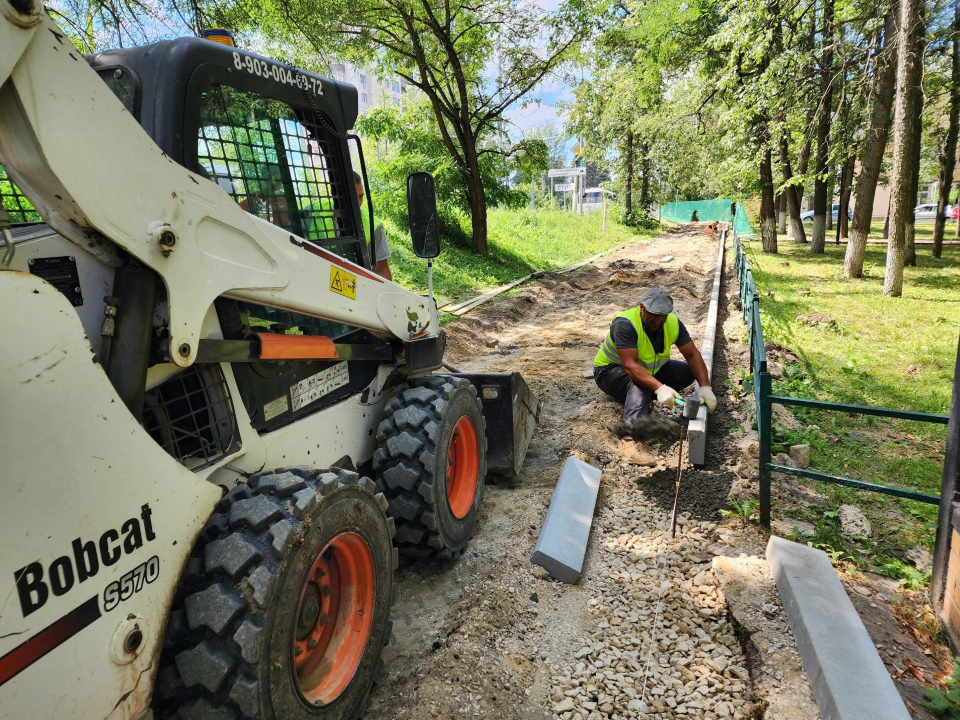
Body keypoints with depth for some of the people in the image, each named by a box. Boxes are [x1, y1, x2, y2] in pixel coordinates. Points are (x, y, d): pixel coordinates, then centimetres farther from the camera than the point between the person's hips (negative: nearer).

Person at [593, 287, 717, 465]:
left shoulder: (673, 323, -13)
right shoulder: (625, 324, -32)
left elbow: (693, 355, -10)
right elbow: (630, 365, -40)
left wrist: (705, 387, -24)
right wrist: (659, 388, -51)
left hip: (649, 369, 7)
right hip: (611, 371, -7)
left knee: (688, 371, -10)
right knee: (640, 382, -38)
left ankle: (641, 398, -7)